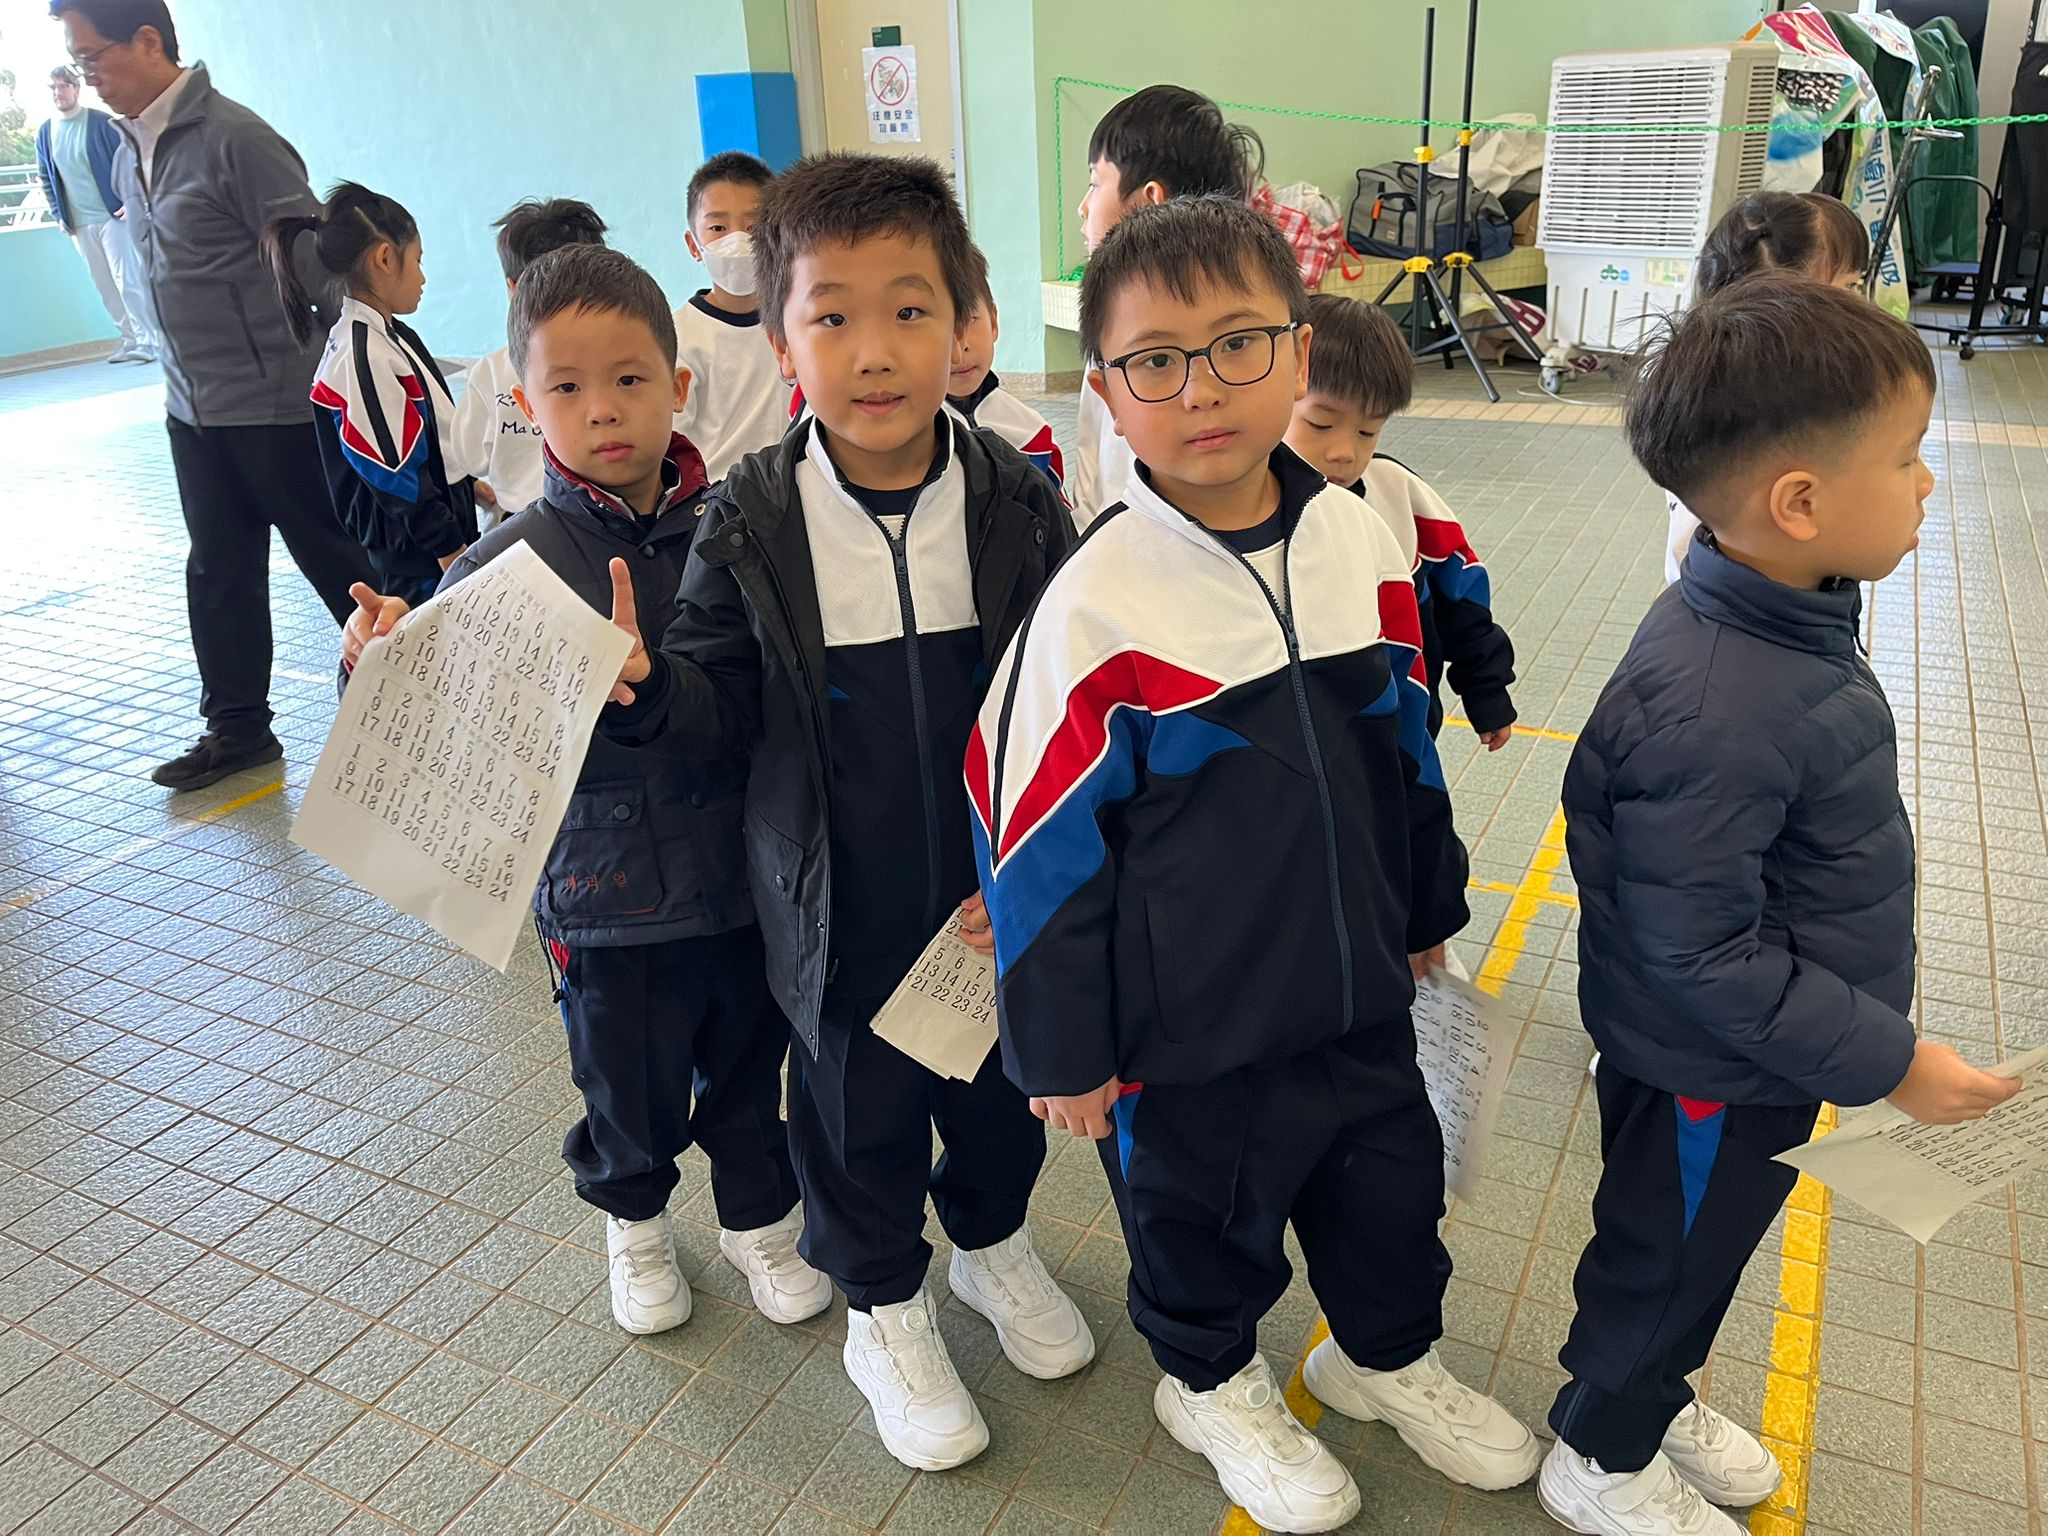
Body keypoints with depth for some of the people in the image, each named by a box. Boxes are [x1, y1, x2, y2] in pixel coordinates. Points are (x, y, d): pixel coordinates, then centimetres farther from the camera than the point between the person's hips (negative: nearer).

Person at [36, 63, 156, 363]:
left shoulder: (102, 123, -6)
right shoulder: (45, 133, 8)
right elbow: (46, 179, 17)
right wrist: (59, 215, 10)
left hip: (112, 216, -5)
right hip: (78, 225, 5)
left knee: (128, 281, -11)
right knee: (105, 287, 7)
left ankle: (148, 341, -7)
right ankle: (131, 339, 15)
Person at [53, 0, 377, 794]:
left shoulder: (233, 137, -14)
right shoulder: (130, 155, 11)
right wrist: (186, 372, 16)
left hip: (274, 401, -8)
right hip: (192, 403, 8)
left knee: (330, 556, 3)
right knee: (218, 570, 11)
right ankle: (237, 726, 21)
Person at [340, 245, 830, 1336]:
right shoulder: (510, 563, -10)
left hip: (748, 875, 1)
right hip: (607, 893, -1)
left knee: (751, 1070, 20)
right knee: (631, 1095, 17)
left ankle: (758, 1216, 48)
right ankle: (634, 1219, 49)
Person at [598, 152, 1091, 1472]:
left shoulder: (1015, 501, -10)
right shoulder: (752, 524, -12)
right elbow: (719, 706, -7)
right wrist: (645, 686, -29)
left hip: (1000, 900, 2)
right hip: (842, 913, -1)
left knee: (1002, 1081, 22)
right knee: (858, 1105, 16)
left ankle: (994, 1240, 52)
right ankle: (886, 1305, 43)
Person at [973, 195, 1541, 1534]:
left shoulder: (1361, 543, -6)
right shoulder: (1098, 606, -21)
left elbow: (1405, 746, 8)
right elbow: (1037, 836, -15)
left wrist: (1427, 906, 18)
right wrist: (1062, 1048, -9)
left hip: (1360, 987, 5)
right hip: (1189, 1032, -4)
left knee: (1391, 1181, 24)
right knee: (1204, 1215, 18)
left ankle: (1388, 1353, 54)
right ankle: (1214, 1383, 49)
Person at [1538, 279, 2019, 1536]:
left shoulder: (1784, 620, -5)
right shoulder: (1709, 712, -37)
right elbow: (1703, 959, -31)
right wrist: (1888, 1061, -22)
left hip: (1760, 1054, 8)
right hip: (1712, 1077, -8)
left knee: (1701, 1252, 29)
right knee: (1668, 1257, 16)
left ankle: (1657, 1397, 55)